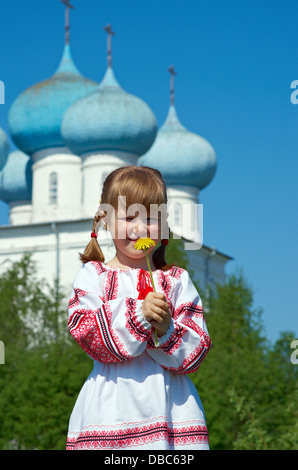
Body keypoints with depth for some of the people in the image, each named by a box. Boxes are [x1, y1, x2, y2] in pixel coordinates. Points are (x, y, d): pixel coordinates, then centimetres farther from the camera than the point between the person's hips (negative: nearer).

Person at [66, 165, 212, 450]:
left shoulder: (177, 280, 11)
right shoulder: (93, 275, 8)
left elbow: (195, 352, 6)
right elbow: (85, 331, -6)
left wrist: (167, 330, -14)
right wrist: (138, 314, -16)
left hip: (170, 400, 1)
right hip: (111, 403, -1)